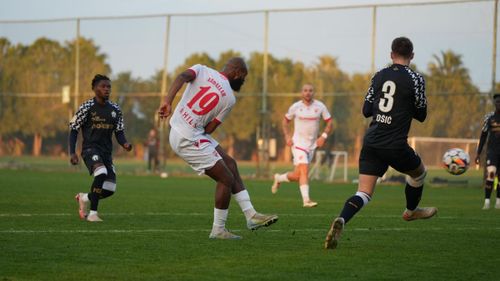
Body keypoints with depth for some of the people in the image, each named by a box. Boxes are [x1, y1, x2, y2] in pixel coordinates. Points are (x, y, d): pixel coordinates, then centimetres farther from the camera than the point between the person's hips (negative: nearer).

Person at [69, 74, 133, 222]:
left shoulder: (115, 109, 9)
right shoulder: (87, 107, -6)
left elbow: (119, 132, 13)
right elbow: (74, 129, -2)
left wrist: (125, 144, -10)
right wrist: (72, 153, -11)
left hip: (107, 151, 6)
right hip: (90, 148, -6)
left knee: (110, 190, -2)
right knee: (101, 173, -34)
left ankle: (84, 198, 29)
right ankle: (92, 213, -25)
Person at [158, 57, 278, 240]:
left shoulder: (202, 70, 6)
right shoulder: (229, 98, -5)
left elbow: (182, 77, -16)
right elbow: (209, 129, -4)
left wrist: (168, 102, -26)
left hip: (177, 129, 8)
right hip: (189, 139, -8)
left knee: (230, 164, 15)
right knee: (226, 179, 2)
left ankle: (251, 215, 17)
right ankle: (218, 230, 9)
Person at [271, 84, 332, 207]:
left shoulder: (320, 106, -1)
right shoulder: (295, 107, -3)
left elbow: (329, 122, 5)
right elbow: (285, 121, 10)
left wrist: (323, 136, -10)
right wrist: (287, 136, -3)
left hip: (312, 145, 3)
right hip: (298, 143, -3)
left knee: (297, 176, 6)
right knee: (304, 170, -19)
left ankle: (279, 178, 34)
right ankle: (306, 200, -19)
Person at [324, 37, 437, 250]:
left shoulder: (379, 76, 8)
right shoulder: (415, 79, -5)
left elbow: (366, 111, 12)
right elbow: (421, 115, 3)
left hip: (371, 142, 4)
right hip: (396, 146, -4)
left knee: (364, 193, -1)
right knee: (419, 173, 28)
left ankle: (341, 221, -27)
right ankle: (411, 211, 49)